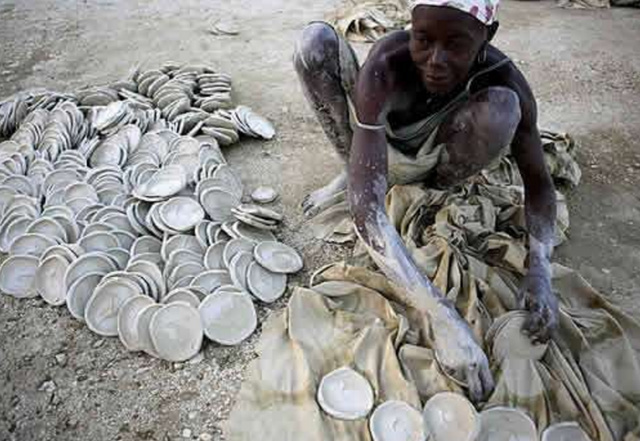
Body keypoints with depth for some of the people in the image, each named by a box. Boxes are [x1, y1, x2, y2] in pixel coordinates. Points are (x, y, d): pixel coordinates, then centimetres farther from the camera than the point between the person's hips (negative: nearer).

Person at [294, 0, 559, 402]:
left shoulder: (505, 80, -27)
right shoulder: (384, 69, -36)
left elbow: (538, 180, -16)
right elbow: (365, 205, -45)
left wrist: (540, 270, -34)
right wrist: (440, 315, -52)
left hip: (427, 158, 1)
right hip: (377, 144, -1)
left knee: (502, 108, -32)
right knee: (316, 39, -25)